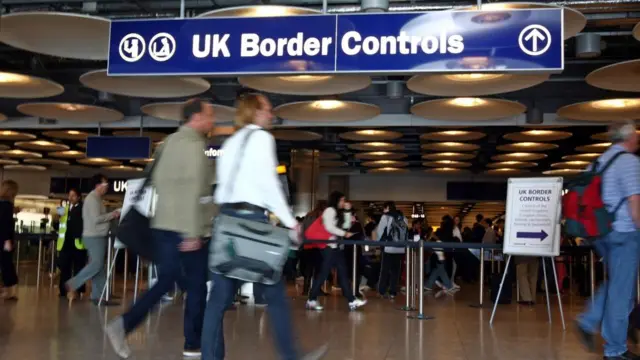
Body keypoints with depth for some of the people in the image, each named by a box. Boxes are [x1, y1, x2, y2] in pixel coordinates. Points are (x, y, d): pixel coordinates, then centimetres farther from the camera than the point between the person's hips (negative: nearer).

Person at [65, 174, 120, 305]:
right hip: (94, 237, -10)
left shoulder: (96, 198, 19)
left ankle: (98, 296, 7)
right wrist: (112, 215, -11)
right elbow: (96, 219, -21)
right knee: (96, 264, -12)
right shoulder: (93, 198, -13)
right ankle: (73, 284, -4)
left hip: (97, 236, 10)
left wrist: (111, 215, 6)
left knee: (99, 266, 7)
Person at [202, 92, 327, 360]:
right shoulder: (261, 137, -2)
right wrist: (289, 221, -5)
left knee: (220, 296, 5)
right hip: (252, 217, -8)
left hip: (227, 216, 8)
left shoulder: (230, 142, 21)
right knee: (275, 294, 1)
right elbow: (268, 183, -10)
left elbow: (223, 183, 17)